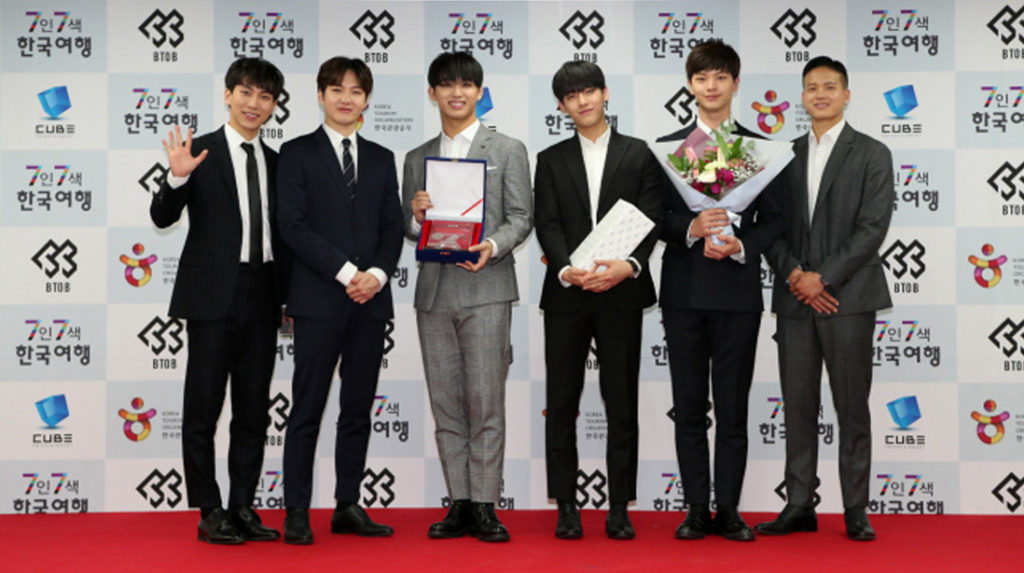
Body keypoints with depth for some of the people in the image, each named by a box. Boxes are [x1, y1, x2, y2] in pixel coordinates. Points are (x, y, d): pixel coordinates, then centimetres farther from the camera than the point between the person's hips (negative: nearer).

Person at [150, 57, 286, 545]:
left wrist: (289, 298, 12)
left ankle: (243, 508, 18)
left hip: (261, 298, 5)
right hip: (213, 296, -5)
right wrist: (177, 178, -28)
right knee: (203, 408, 1)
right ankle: (210, 513, 9)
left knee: (253, 410, 9)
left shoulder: (275, 163, 12)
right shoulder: (201, 153, -2)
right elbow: (163, 217, -9)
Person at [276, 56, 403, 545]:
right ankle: (297, 512, 3)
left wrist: (378, 274, -7)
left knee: (358, 409, 8)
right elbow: (293, 225, -7)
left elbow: (392, 227, 11)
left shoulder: (381, 159, 15)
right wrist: (345, 271, -14)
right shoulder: (297, 153, 3)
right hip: (319, 299, -4)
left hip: (371, 299, 4)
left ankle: (348, 506, 16)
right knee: (307, 409, -2)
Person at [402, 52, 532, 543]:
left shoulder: (508, 150, 8)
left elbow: (521, 217, 1)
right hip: (433, 291, 4)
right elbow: (408, 229, 16)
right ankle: (459, 504, 12)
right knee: (445, 403, 5)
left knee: (485, 401, -7)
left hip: (485, 287, -4)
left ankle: (485, 506, -1)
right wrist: (416, 216, -7)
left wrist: (492, 246, -17)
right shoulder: (417, 159, 17)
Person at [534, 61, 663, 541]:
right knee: (561, 405, 4)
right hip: (565, 297, 1)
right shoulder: (551, 160, 11)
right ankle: (566, 506, 12)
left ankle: (619, 509, 10)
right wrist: (567, 270, -19)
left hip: (621, 294, -1)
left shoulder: (638, 155, 7)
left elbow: (650, 219, -2)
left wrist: (629, 265, -21)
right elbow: (548, 226, 0)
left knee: (622, 405, 3)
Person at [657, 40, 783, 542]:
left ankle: (728, 510, 11)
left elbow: (774, 219, 4)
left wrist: (740, 245, -14)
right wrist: (691, 229, -16)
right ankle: (697, 510, 12)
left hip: (738, 293, -1)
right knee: (689, 409, 5)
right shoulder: (667, 147, 9)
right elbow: (656, 217, 3)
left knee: (733, 410, 3)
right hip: (684, 293, 1)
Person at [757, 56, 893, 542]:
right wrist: (795, 275, -7)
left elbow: (873, 227, -7)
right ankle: (799, 506, 12)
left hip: (847, 297, -3)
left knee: (852, 407, 1)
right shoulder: (786, 156, 13)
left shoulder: (872, 154, 2)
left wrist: (823, 278, -13)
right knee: (798, 405, 5)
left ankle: (856, 510, 9)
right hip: (795, 299, 4)